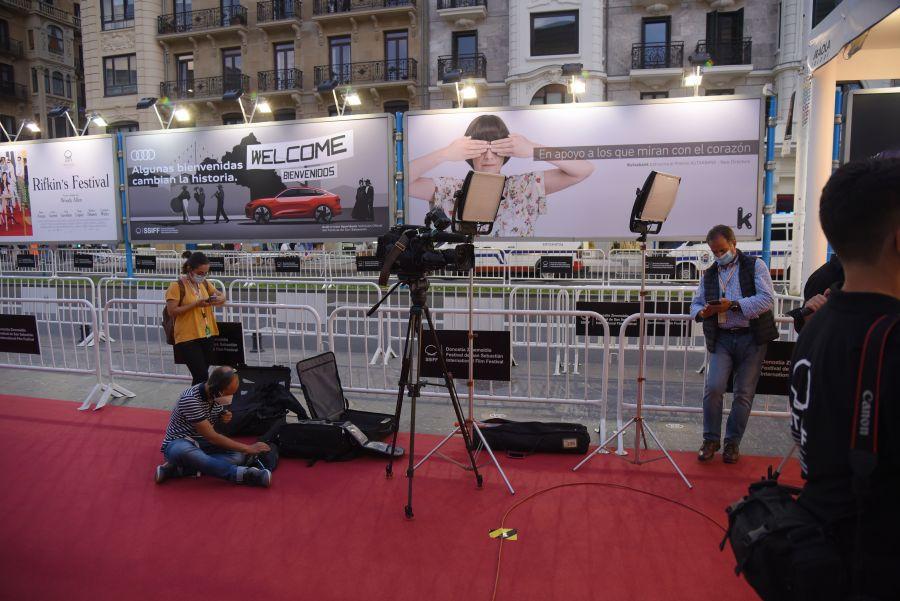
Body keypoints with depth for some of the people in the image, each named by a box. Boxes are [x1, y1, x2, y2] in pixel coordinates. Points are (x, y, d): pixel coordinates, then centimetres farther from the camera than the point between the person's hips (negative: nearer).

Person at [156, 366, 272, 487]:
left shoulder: (217, 395, -2)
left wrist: (225, 417, -7)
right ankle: (241, 474, -46)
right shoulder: (190, 399, -25)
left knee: (238, 456, -21)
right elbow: (211, 436, -24)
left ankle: (177, 469, -24)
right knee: (184, 451, -44)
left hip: (202, 443, 7)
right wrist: (247, 448, -22)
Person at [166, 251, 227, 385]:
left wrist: (218, 299, -5)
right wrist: (196, 304, -21)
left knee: (200, 377, 14)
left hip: (206, 336, 7)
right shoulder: (177, 286, -10)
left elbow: (222, 296, 18)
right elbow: (172, 311, -15)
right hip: (187, 339, -7)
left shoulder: (204, 283, 9)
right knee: (202, 376, -13)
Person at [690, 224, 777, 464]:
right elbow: (695, 303, 17)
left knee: (744, 394, 2)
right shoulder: (709, 275, 14)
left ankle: (733, 442, 16)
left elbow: (767, 299, -9)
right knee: (713, 388, -11)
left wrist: (733, 305, -18)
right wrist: (702, 312, -7)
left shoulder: (755, 266, 3)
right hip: (722, 339, 2)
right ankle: (711, 439, 5)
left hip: (751, 338, -2)